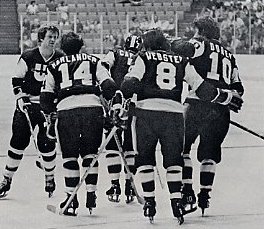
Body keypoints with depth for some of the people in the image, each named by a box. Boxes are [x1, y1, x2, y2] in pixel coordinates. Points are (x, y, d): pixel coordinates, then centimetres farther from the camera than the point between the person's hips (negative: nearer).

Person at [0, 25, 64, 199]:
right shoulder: (28, 57, -5)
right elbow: (17, 80, 1)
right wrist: (22, 98, -11)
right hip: (27, 104, 0)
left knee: (46, 144, -7)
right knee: (18, 141, -2)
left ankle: (50, 178, 13)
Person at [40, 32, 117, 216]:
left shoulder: (55, 66, 20)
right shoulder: (93, 61, 19)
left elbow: (46, 95, 18)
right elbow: (109, 85, 9)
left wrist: (50, 113, 31)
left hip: (66, 110, 0)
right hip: (93, 108, 1)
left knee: (70, 156, 8)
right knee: (90, 153, 14)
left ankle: (72, 201, 7)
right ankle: (91, 197, 10)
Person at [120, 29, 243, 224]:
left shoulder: (144, 58, 12)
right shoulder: (181, 62, 17)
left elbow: (131, 82, -4)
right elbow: (202, 88, 15)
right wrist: (228, 97, 24)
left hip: (147, 111, -2)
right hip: (174, 114, 2)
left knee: (145, 157, 12)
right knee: (173, 159, 14)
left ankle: (149, 201, 8)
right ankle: (176, 200, 2)